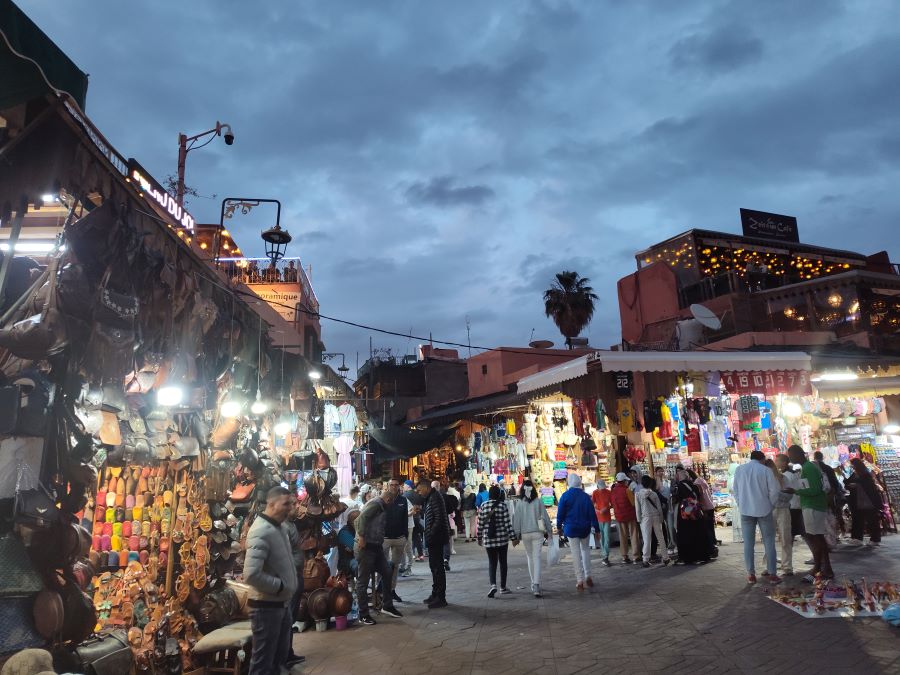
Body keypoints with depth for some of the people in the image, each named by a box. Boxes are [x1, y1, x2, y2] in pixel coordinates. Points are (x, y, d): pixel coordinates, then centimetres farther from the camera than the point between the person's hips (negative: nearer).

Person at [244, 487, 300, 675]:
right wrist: (280, 586, -20)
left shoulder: (282, 527, 6)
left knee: (280, 656, 22)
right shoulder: (261, 532, -23)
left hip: (282, 604, 9)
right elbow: (251, 575, -32)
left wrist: (288, 586, 7)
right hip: (266, 606, -9)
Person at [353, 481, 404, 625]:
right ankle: (363, 615, 7)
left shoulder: (382, 506, 18)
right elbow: (362, 517, -25)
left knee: (387, 573, 12)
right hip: (366, 548, -10)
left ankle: (387, 606, 24)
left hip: (376, 547, 10)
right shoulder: (376, 503, -12)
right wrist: (361, 537, -24)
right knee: (363, 581, 0)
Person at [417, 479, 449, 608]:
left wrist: (430, 535, -21)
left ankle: (441, 598, 4)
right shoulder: (429, 498, 14)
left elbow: (439, 519, -22)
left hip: (436, 538, -10)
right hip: (433, 538, 10)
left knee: (438, 567, -3)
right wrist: (420, 512, 5)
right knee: (434, 566, 18)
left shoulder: (435, 497, -17)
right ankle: (435, 594, 28)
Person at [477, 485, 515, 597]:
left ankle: (493, 585, -14)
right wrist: (513, 537, -4)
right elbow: (508, 522, -9)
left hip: (488, 539, 1)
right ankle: (503, 587, 21)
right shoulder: (503, 505, -7)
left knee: (492, 562, 7)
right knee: (503, 562, 13)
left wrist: (479, 538, 13)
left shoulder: (483, 506, -2)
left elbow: (480, 523, 2)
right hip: (502, 538, -1)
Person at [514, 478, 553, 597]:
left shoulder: (520, 503, -5)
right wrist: (547, 530, 9)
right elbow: (544, 516, -1)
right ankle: (536, 585, -14)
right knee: (537, 558, -1)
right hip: (538, 533, -1)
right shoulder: (538, 501, -4)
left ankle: (534, 584, 24)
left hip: (525, 534, 1)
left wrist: (517, 533, 6)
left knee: (530, 557, 16)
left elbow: (517, 519, -3)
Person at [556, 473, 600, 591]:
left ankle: (580, 580, 5)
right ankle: (587, 576, 14)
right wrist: (596, 529, 4)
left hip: (571, 528, -2)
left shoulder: (565, 496, -9)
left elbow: (560, 513, -5)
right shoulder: (585, 496, -2)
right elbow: (592, 513, -1)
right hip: (585, 528, 2)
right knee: (585, 549, 20)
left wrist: (559, 526, 8)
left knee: (576, 553, 4)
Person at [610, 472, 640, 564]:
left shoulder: (612, 491, 3)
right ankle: (635, 555, 3)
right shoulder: (626, 490, -15)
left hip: (619, 516, 5)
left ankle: (624, 556, 12)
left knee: (623, 536, 11)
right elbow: (633, 502, -14)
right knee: (633, 535, 4)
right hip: (630, 515, -5)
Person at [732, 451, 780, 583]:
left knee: (748, 542, 5)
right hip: (764, 509, -2)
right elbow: (775, 490, -6)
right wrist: (771, 505, 7)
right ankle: (772, 573, 11)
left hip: (746, 510, 2)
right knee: (769, 542, 9)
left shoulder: (739, 469, 4)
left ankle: (751, 574, 6)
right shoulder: (766, 470, -5)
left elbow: (735, 489, 7)